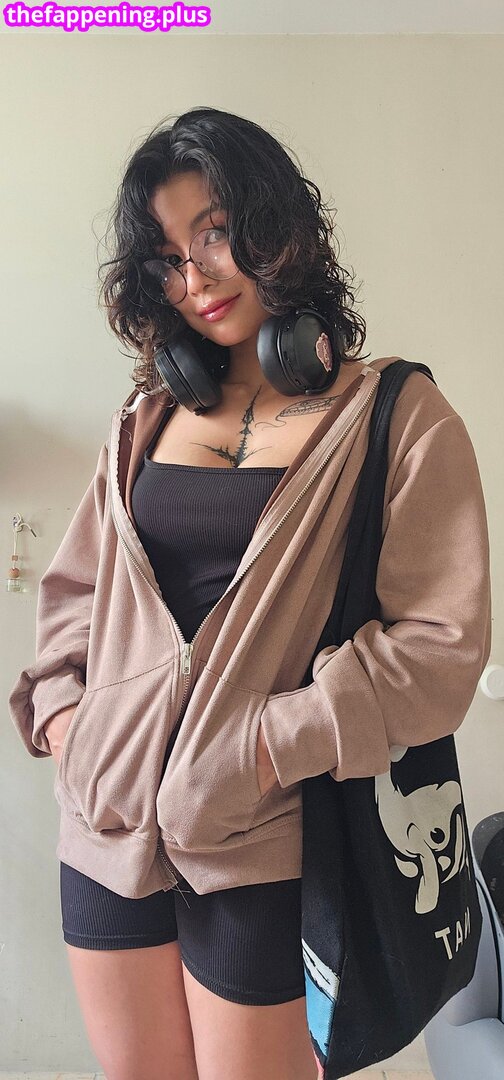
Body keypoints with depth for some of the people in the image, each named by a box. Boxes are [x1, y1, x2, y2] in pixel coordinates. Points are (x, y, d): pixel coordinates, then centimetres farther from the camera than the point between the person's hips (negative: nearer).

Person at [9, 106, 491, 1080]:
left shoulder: (397, 416, -5)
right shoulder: (147, 420, 9)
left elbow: (441, 643, -12)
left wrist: (270, 743, -17)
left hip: (256, 848, -4)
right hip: (105, 824, 5)